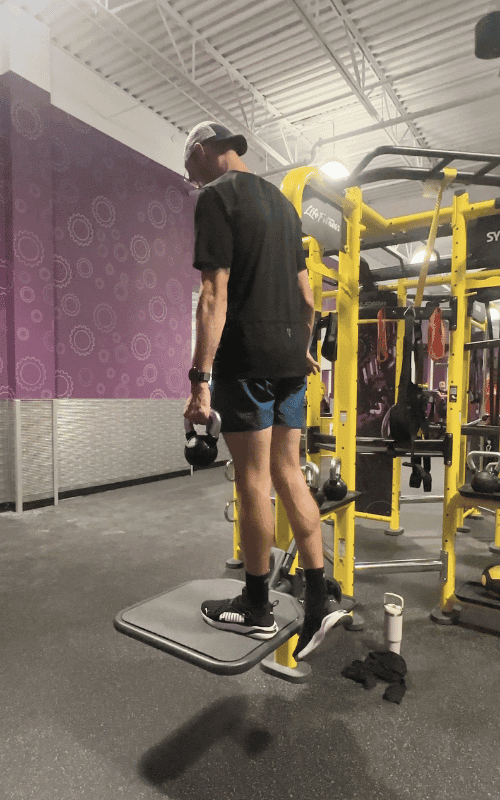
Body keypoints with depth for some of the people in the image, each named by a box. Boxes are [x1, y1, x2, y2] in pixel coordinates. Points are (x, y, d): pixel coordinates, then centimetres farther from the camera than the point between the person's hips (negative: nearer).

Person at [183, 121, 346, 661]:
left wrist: (201, 378, -16)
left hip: (247, 357, -8)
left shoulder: (217, 197, -3)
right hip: (289, 357, 8)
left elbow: (215, 295, -15)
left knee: (254, 481, -1)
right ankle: (318, 602, 14)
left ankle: (256, 608, 14)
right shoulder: (282, 203, 22)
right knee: (289, 477, 9)